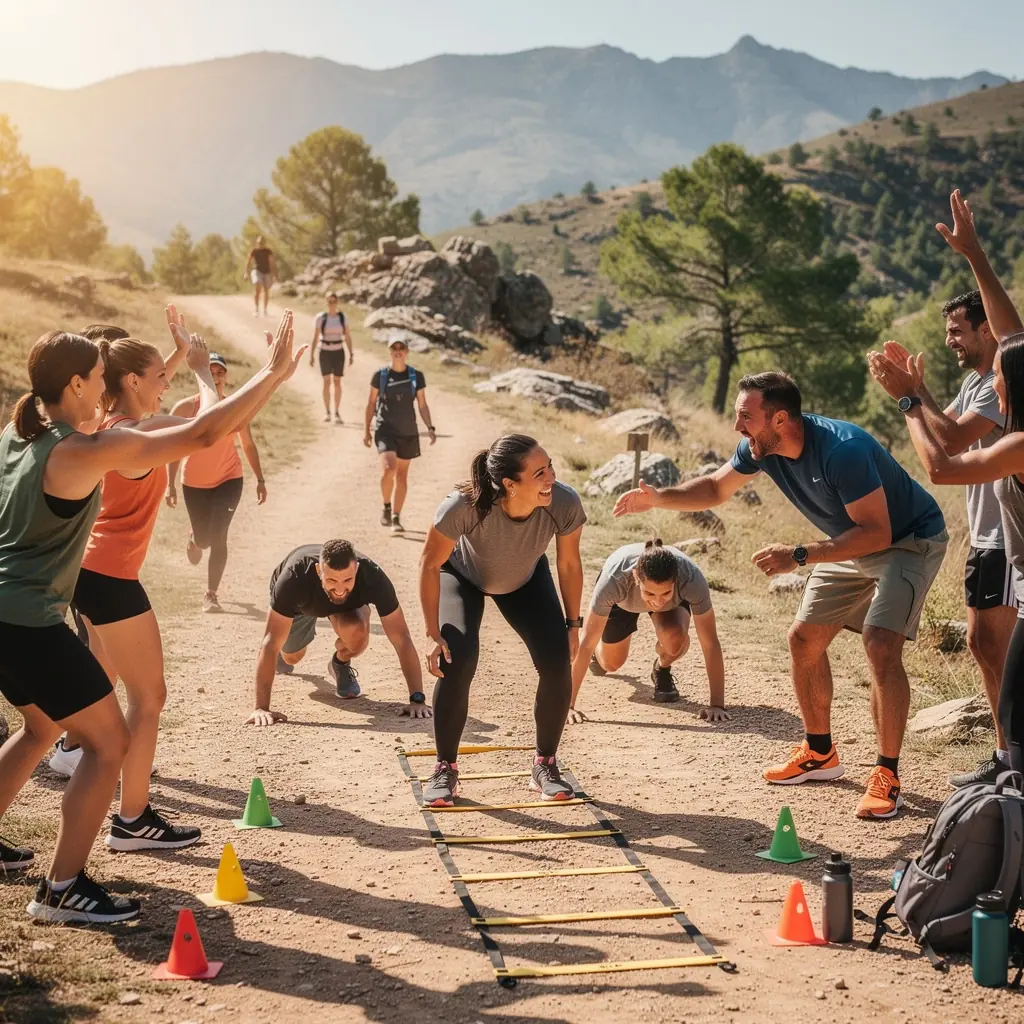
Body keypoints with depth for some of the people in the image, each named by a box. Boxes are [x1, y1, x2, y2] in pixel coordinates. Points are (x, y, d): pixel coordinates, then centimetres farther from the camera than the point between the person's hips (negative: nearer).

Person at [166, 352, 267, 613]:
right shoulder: (185, 408, -10)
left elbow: (248, 446, 4)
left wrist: (260, 479, 1)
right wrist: (171, 485, -9)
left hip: (229, 480, 0)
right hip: (194, 483, 0)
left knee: (218, 537, -12)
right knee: (203, 539, 11)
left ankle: (211, 594, -1)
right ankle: (194, 538, 51)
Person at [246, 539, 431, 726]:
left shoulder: (373, 578, -43)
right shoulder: (295, 577, -46)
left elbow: (402, 640, -40)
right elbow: (270, 643, -46)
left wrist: (417, 699, -48)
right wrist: (261, 708, -52)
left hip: (350, 603, 0)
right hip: (300, 603, 0)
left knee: (356, 636, -30)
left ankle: (341, 664, 5)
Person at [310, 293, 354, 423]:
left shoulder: (343, 317, 1)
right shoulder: (320, 318, -5)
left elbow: (347, 337, 2)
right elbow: (315, 338, -5)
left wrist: (351, 353, -4)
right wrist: (311, 356, -9)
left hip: (339, 353, 1)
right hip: (325, 352, -1)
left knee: (337, 382, 3)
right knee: (327, 382, -2)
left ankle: (337, 413, 9)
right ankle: (327, 412, 6)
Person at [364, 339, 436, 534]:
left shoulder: (416, 377, 2)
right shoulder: (380, 375, -1)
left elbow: (422, 405, 6)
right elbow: (371, 403, 5)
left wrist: (430, 427, -6)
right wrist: (367, 430, 5)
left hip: (408, 432, 2)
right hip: (385, 429, -2)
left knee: (402, 475, 7)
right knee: (389, 468, -22)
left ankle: (396, 518, 18)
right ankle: (387, 507, 2)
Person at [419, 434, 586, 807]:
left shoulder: (565, 504, -35)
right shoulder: (465, 506, -42)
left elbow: (569, 564, -14)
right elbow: (430, 564, -24)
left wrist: (572, 624, -5)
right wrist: (433, 634, -22)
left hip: (526, 580, 2)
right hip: (462, 575, -2)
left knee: (557, 662, -14)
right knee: (457, 661, -23)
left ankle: (545, 766, 7)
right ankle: (445, 769, -2)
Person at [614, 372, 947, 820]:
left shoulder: (842, 450, -36)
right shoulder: (759, 447, -12)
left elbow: (877, 532, -35)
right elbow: (716, 488, 5)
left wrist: (799, 555, -39)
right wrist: (658, 498, -12)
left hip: (909, 540, -8)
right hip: (852, 542, 8)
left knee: (880, 644, -23)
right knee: (804, 639, 7)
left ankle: (887, 775, -13)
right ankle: (820, 753, 24)